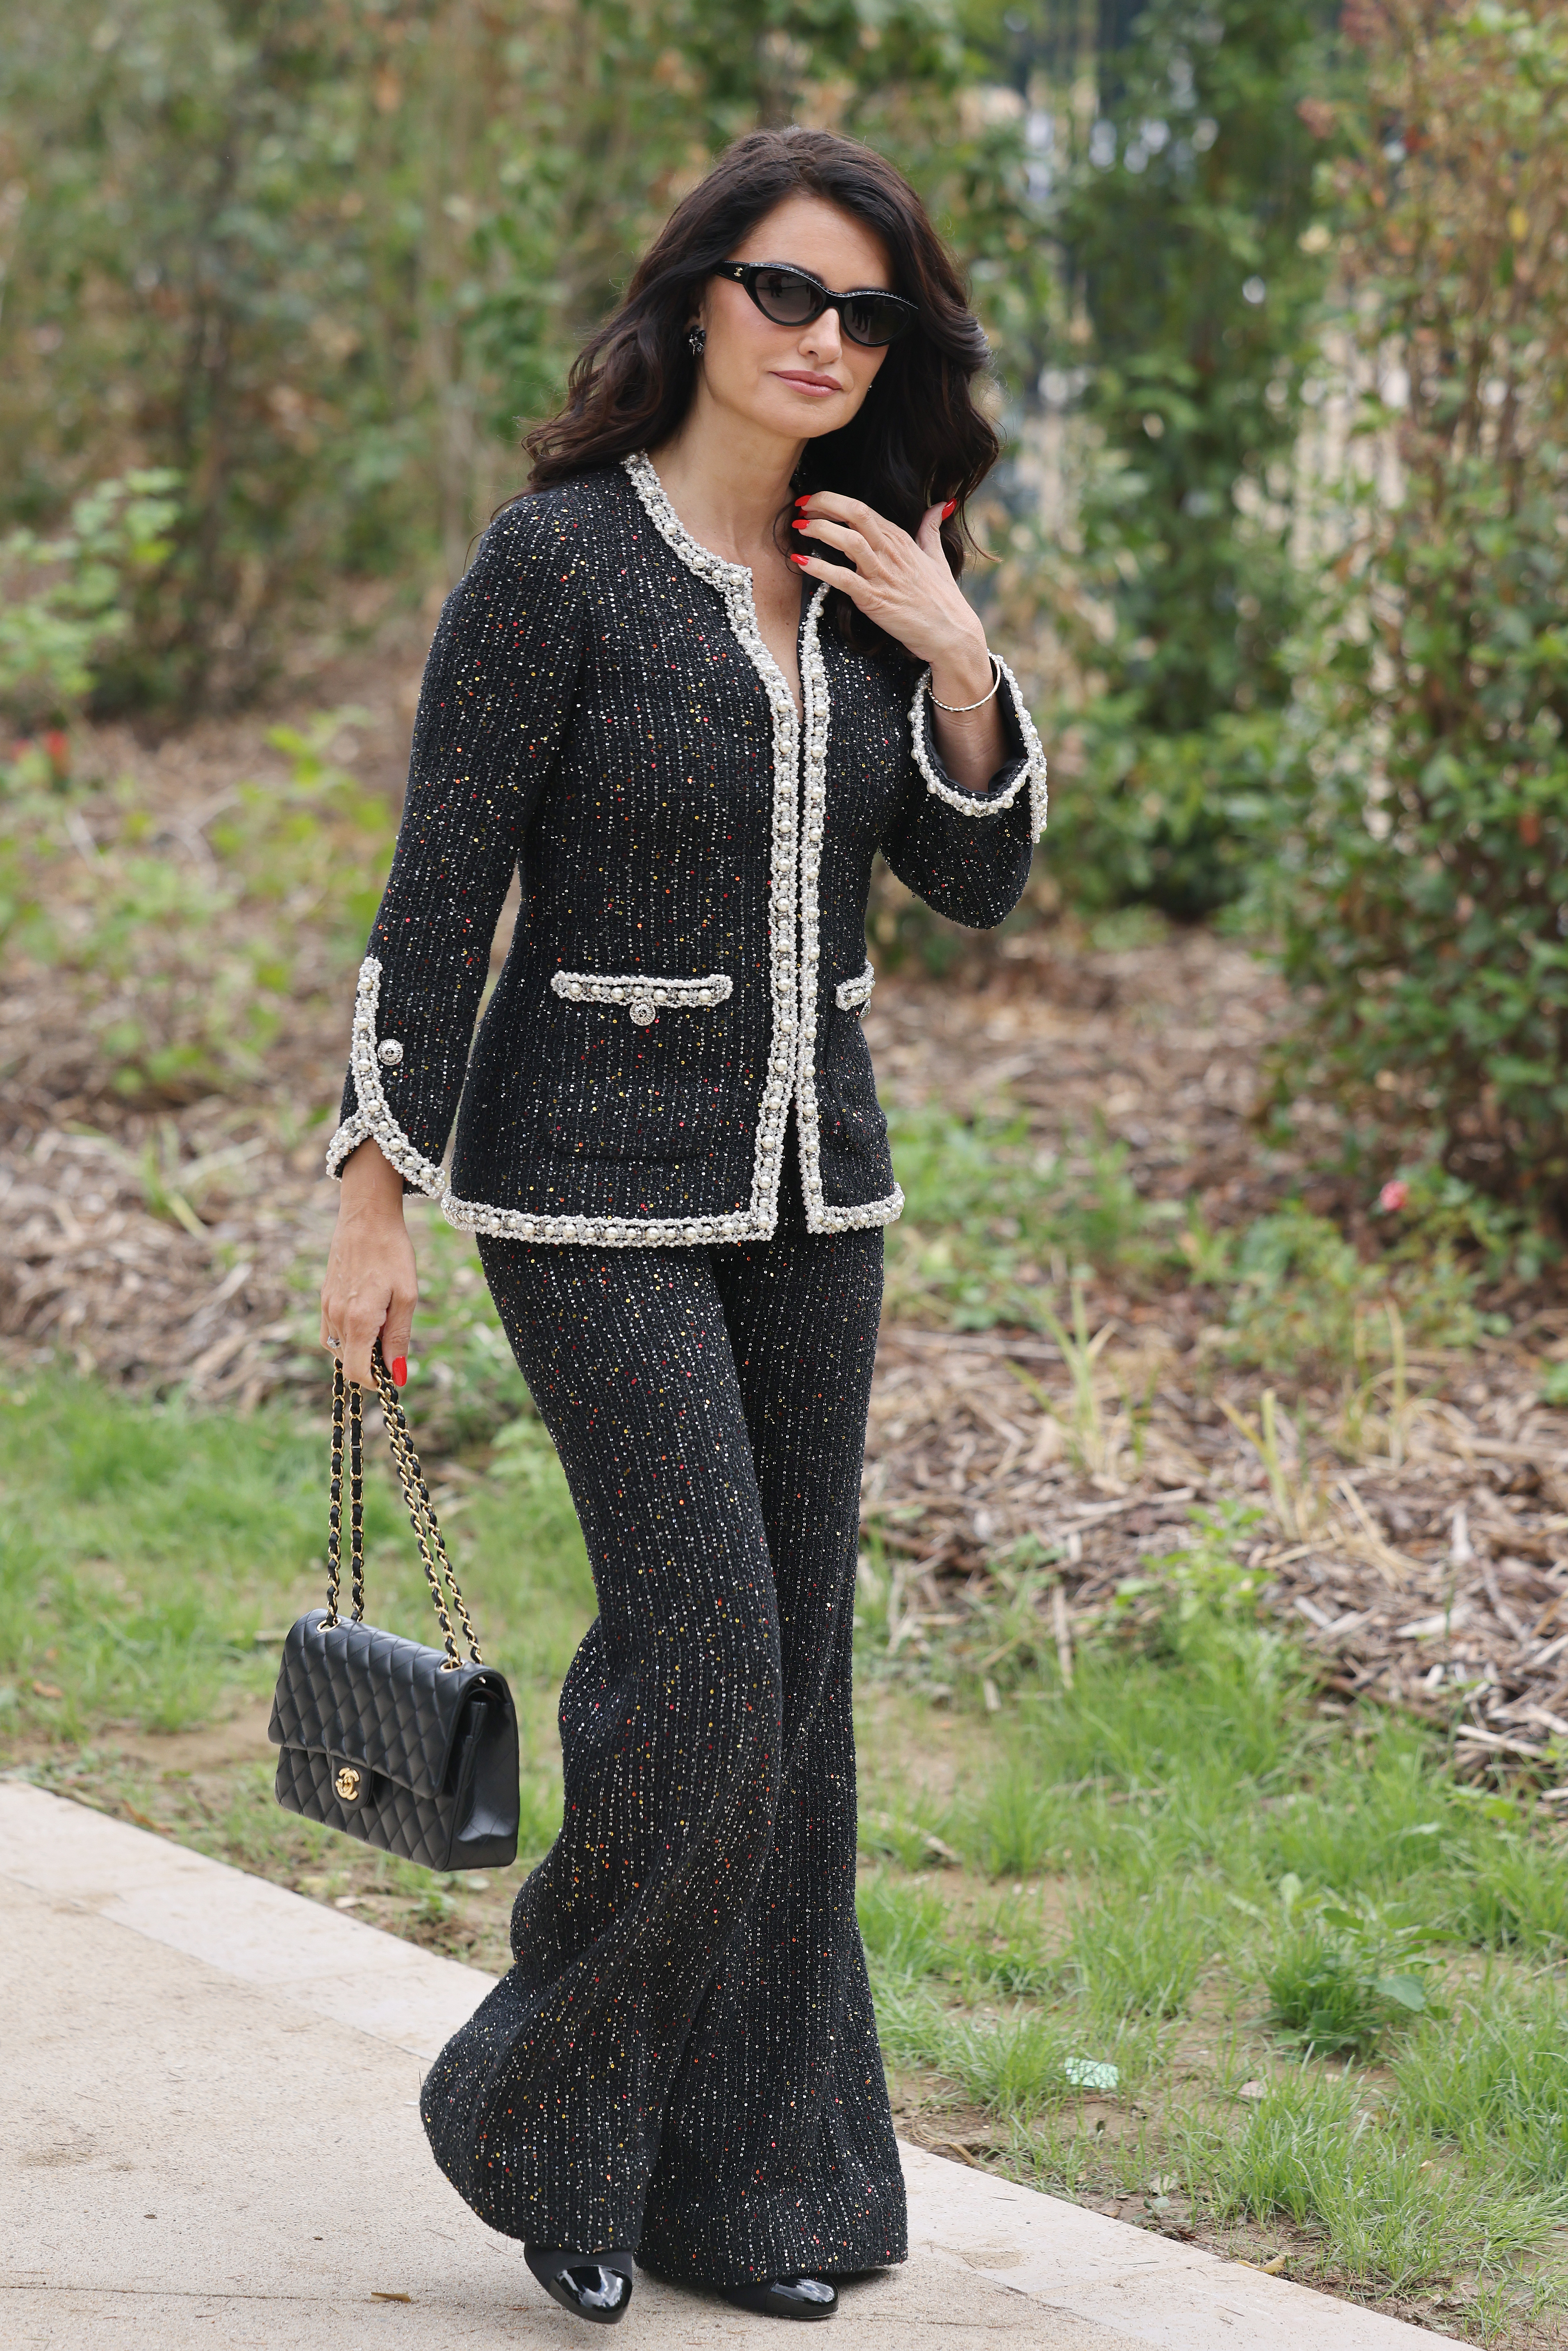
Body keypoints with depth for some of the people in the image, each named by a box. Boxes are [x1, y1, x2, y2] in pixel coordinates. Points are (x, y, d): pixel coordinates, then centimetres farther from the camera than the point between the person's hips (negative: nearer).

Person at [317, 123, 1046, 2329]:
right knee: (698, 1649, -11)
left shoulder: (867, 576, 7)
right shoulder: (559, 559, -11)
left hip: (812, 1173, 6)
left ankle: (749, 2168, 18)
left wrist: (958, 661, -7)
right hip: (600, 1175, -6)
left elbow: (978, 881, 9)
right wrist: (375, 1197, -11)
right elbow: (438, 895, -10)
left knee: (794, 1670, 8)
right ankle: (547, 2121, 9)